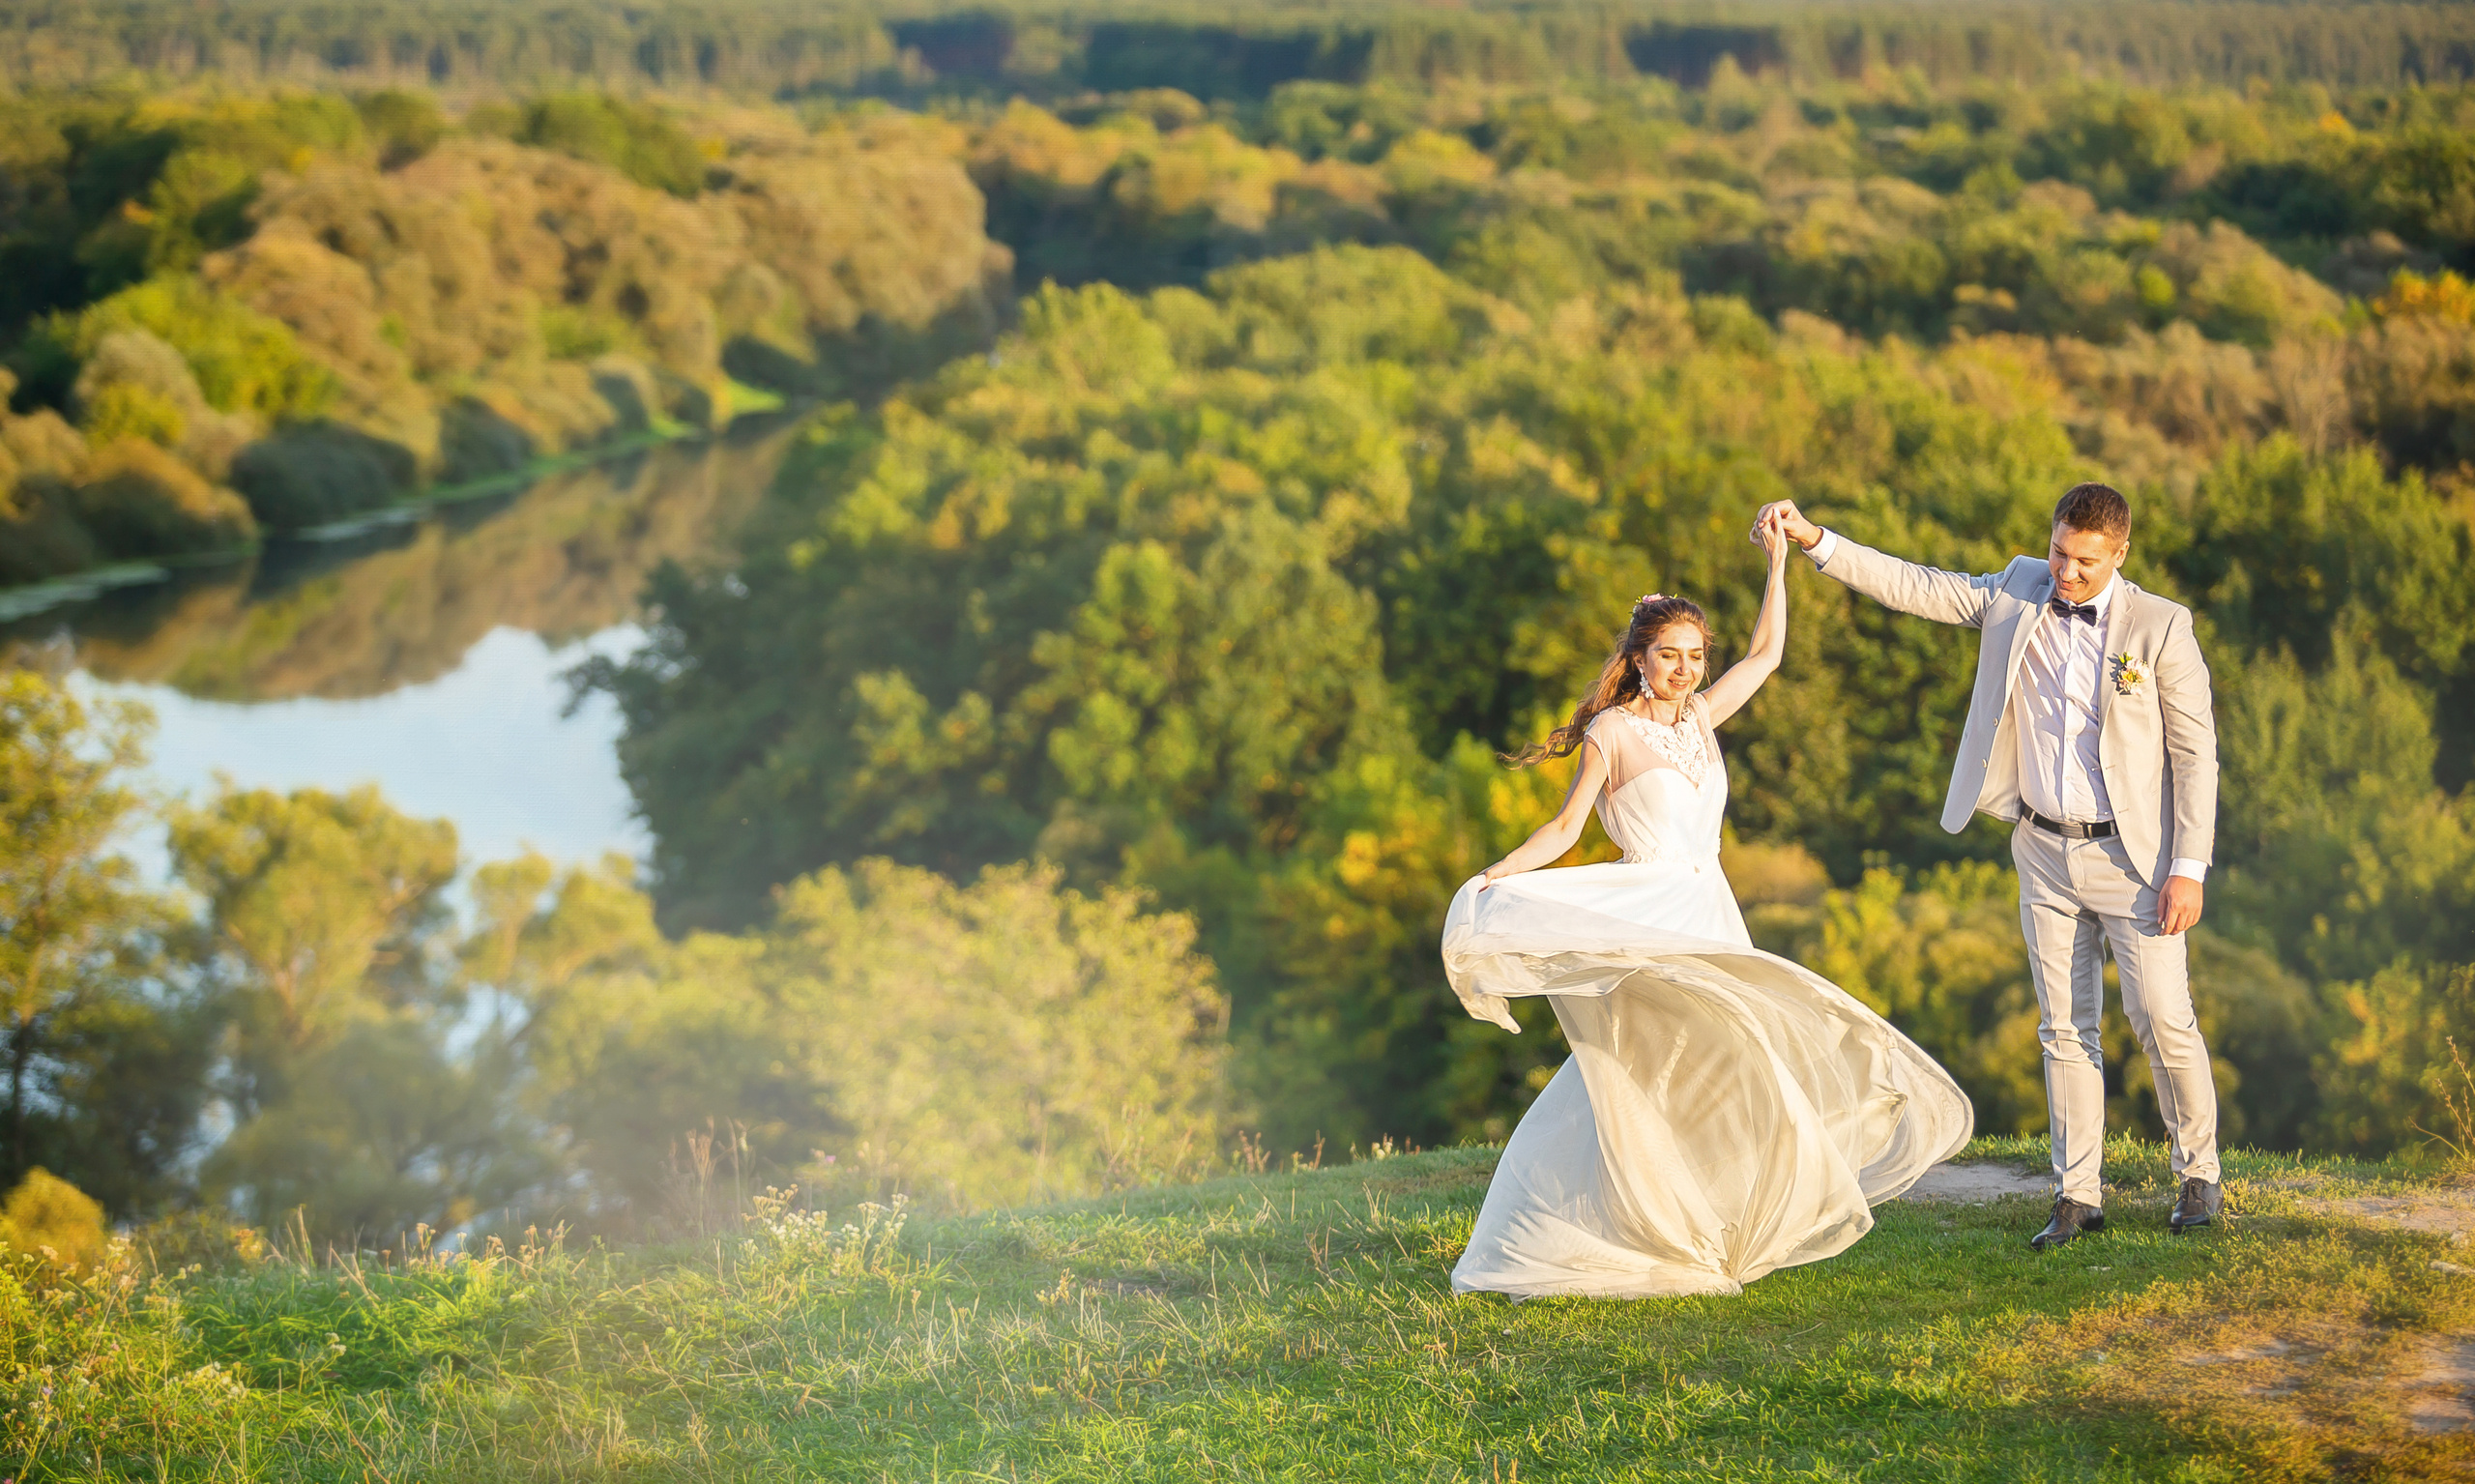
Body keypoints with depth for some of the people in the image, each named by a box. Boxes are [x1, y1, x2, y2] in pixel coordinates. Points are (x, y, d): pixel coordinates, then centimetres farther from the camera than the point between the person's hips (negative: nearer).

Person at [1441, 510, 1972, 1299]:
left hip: (1709, 921, 7)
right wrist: (1500, 873, -22)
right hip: (1644, 923, -7)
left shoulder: (1698, 719, 12)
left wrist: (1779, 559, 15)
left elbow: (1767, 652, 19)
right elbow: (1565, 827, -7)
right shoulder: (1613, 731, -4)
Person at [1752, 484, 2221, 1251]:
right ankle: (2078, 1194, 12)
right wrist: (1813, 539, -8)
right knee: (2064, 1027, 6)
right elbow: (1913, 587, 2)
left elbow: (2196, 752, -9)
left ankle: (2198, 1176, 16)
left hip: (2131, 854, -4)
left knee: (2163, 1019, -4)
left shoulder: (2160, 627, -12)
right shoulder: (2017, 592, 1)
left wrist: (2189, 869, -14)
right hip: (2044, 850, 4)